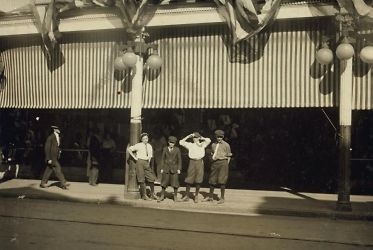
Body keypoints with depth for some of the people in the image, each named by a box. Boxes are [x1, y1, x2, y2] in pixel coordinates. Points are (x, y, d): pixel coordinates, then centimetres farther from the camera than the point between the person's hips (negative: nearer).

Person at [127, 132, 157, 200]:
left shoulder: (149, 146, 12)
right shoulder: (139, 145, -4)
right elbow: (129, 149, -8)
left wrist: (149, 161, 11)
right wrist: (134, 157, -8)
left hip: (147, 163, 5)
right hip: (140, 162, -5)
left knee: (151, 178, 3)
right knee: (141, 179, -3)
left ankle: (152, 194, 17)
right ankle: (144, 195, 4)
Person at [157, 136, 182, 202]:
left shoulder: (177, 149, 0)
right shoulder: (165, 149, 3)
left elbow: (179, 160, 1)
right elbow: (162, 159, 5)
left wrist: (179, 169, -5)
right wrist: (161, 168, -1)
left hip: (174, 168, -1)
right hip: (166, 168, 1)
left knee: (175, 182, -1)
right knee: (164, 182, 4)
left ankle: (175, 196, 12)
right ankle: (162, 196, 14)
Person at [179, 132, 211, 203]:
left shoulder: (202, 144, 10)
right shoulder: (190, 145, 13)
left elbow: (209, 140, -7)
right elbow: (181, 142, 6)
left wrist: (202, 138, 6)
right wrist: (188, 136, 7)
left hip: (199, 162, 0)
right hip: (192, 162, 1)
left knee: (198, 181, 2)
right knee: (189, 180, 0)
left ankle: (196, 196, 14)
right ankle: (187, 196, 9)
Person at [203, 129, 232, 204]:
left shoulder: (226, 145, -1)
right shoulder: (213, 145, 12)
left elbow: (228, 156, 2)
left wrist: (226, 165, -3)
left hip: (223, 162, -5)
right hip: (215, 162, 5)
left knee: (221, 181, -7)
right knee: (212, 180, 10)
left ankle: (222, 198, 4)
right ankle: (210, 197, 25)